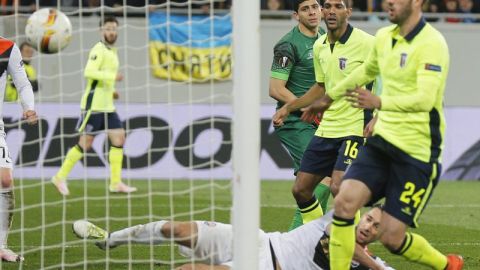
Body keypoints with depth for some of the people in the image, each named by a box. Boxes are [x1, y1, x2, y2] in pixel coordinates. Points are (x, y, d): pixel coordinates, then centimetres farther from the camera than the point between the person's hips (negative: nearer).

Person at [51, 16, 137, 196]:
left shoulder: (112, 51, 17)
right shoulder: (99, 50, -11)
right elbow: (89, 72, -26)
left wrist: (111, 91, 14)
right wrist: (113, 76, -29)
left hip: (107, 106, 9)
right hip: (94, 105, -9)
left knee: (119, 138, 0)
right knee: (85, 143, -6)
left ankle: (116, 183, 2)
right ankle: (60, 177, 6)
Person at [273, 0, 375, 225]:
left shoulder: (366, 43, -12)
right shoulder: (319, 46, 10)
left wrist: (375, 119, -20)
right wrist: (288, 108, 25)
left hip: (355, 128, -7)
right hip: (326, 129, 7)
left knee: (338, 188, -23)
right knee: (300, 189, 7)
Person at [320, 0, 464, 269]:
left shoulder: (431, 44, -17)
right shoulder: (384, 37, 8)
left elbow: (424, 99, -30)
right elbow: (367, 71, 30)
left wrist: (379, 102, -44)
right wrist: (330, 95, 41)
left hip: (417, 151, -7)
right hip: (382, 141, 7)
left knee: (392, 237, -4)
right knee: (345, 202, -15)